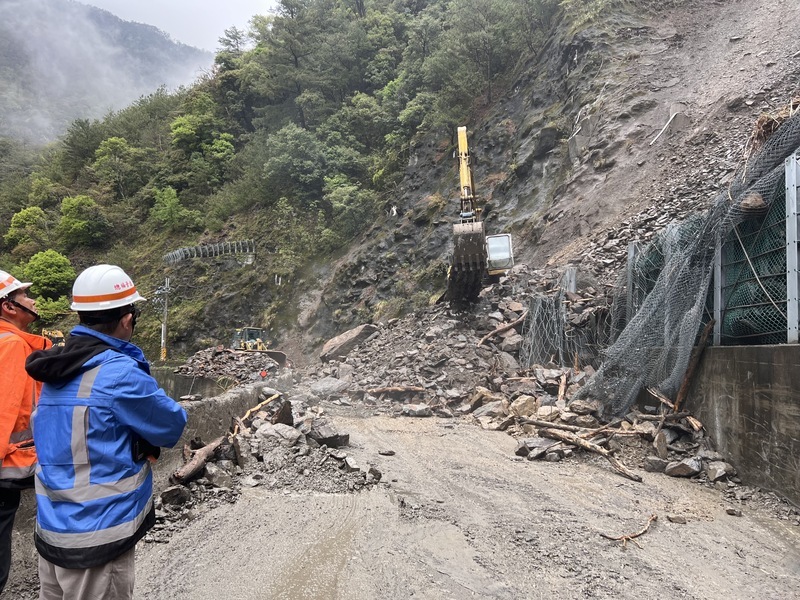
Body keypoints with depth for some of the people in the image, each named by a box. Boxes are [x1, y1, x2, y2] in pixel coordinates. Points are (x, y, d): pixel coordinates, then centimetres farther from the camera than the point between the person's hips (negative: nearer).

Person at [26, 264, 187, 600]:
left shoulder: (57, 370, 4)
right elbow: (172, 427, -11)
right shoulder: (119, 373, -22)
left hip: (52, 528, 8)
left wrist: (139, 443, 1)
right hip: (98, 536, -8)